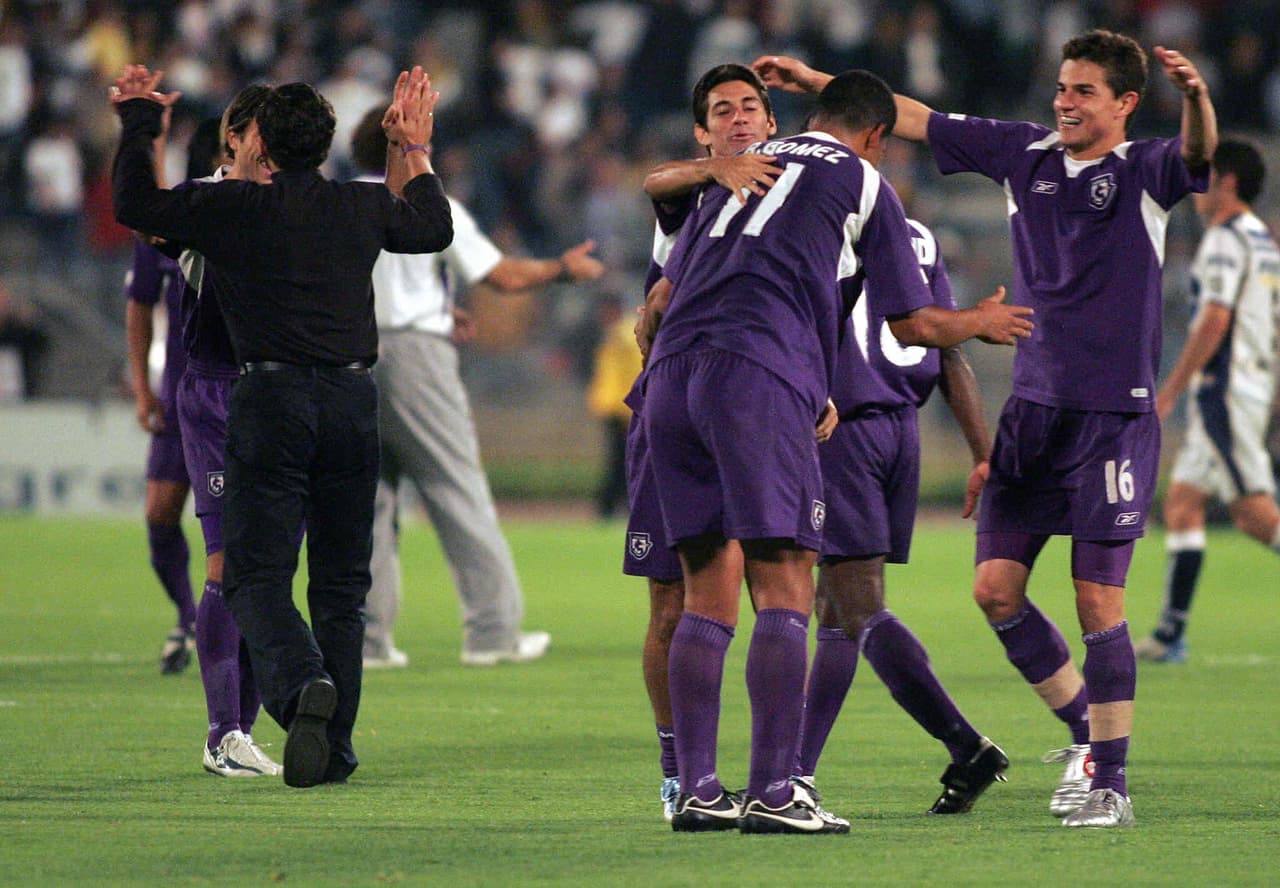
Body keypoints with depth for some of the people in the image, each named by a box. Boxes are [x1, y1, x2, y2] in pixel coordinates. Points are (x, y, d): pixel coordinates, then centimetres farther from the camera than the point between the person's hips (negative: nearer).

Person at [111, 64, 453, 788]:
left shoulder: (235, 209, -4)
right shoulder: (365, 207, 7)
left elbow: (136, 206, 9)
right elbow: (436, 229, 28)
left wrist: (139, 124, 22)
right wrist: (417, 148, 40)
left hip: (272, 401, -3)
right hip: (353, 401, 3)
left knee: (258, 572, -3)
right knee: (341, 581, 10)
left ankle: (300, 683, -33)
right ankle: (335, 747, 10)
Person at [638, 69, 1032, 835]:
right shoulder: (864, 184, 13)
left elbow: (660, 300, 27)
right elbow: (914, 324, 16)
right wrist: (984, 322, 35)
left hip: (673, 373, 6)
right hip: (760, 377, -6)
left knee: (708, 594, 9)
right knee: (784, 591, -5)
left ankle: (697, 791, 6)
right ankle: (772, 793, -12)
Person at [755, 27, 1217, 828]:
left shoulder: (1145, 172, -6)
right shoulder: (1024, 153, 8)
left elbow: (1198, 154, -28)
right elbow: (918, 121, 15)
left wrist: (1196, 96, -49)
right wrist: (818, 83, 16)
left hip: (1116, 414, -5)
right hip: (1033, 407, 5)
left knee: (1098, 601, -7)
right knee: (997, 587, 1)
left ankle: (1110, 779, 3)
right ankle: (1086, 728, 20)